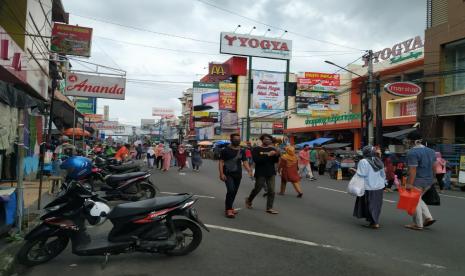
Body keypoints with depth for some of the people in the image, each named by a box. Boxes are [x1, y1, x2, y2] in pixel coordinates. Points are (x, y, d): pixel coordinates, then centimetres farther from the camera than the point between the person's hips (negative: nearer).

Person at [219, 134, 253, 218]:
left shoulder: (242, 151, 9)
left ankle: (229, 207, 27)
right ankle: (228, 210, -13)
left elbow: (245, 162, 4)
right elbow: (221, 162, -5)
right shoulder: (225, 150, -4)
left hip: (238, 174, 5)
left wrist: (249, 171, -12)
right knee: (230, 190, -18)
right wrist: (221, 173, -15)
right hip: (228, 174, -5)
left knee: (234, 191, 10)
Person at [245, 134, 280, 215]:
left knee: (271, 191, -1)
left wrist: (277, 155, -19)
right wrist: (268, 155, -25)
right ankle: (249, 200, 33)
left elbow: (276, 161, 2)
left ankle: (269, 208, 7)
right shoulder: (256, 149, -4)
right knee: (257, 189, 7)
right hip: (260, 173, -4)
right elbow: (256, 160, -20)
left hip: (271, 173, 4)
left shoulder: (272, 149, 7)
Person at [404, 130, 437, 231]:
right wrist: (431, 178, 22)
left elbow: (412, 170, -22)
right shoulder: (430, 151, 10)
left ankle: (418, 224, 12)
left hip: (417, 181, -8)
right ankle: (428, 217, 16)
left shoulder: (412, 152, -18)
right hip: (428, 181, 8)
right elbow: (434, 167, 14)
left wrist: (410, 184, -21)